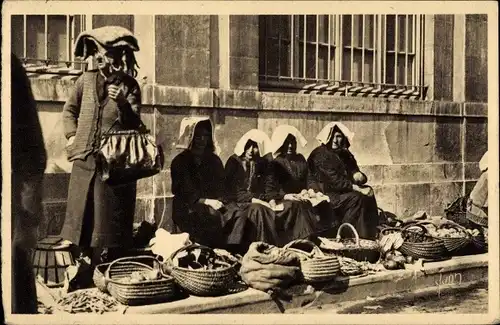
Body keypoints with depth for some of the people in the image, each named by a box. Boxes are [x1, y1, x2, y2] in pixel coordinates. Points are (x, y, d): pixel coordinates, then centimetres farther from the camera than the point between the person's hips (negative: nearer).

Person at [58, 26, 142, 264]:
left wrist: (122, 103, -24)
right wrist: (72, 134, 8)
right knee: (80, 213, 5)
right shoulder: (86, 80, 7)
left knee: (109, 221, 0)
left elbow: (134, 123, -8)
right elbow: (69, 109, 21)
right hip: (85, 160, 3)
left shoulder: (129, 85, 0)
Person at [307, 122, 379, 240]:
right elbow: (334, 180, -21)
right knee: (355, 198, -24)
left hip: (340, 190, 8)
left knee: (368, 192, -10)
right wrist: (357, 188, -25)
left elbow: (354, 172, 10)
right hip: (322, 193, -8)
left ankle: (369, 233, -10)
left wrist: (359, 176, -16)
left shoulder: (345, 154, 11)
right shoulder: (320, 154, -14)